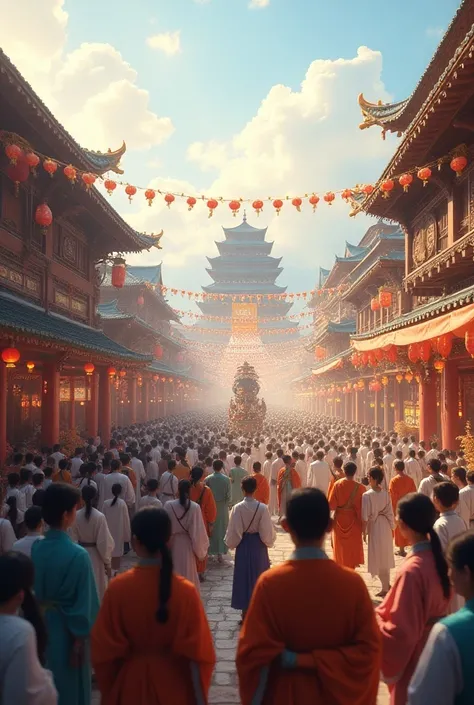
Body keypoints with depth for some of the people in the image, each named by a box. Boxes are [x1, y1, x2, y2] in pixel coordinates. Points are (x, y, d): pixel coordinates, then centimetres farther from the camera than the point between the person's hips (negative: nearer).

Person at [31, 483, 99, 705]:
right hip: (67, 631, -5)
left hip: (40, 627, 5)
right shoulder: (77, 555, -25)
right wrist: (80, 639, -7)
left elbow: (31, 592, 2)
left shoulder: (34, 549, -9)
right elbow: (84, 603, -19)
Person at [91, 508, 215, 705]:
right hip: (173, 683, 0)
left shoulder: (117, 588, -19)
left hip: (130, 683, 1)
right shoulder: (185, 591, -20)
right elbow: (197, 653, -14)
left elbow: (105, 650, -9)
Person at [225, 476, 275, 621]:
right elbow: (267, 531, -8)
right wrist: (269, 542, 11)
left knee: (245, 577, 11)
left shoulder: (238, 508, -15)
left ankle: (245, 612, 17)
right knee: (259, 578, 16)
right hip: (258, 547, 0)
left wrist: (231, 544, 8)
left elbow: (234, 531, -9)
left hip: (243, 546, 0)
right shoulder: (262, 508, -14)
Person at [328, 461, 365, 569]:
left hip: (339, 520, 1)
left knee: (341, 547, 18)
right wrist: (363, 523, 0)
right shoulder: (359, 487, -15)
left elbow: (331, 505, -12)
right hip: (353, 521, -1)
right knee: (352, 548, 14)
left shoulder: (337, 484, -13)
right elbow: (362, 507, -11)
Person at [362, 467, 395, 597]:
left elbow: (365, 517, -16)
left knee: (378, 557, 6)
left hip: (375, 527, -5)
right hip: (385, 526, 5)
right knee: (385, 555, 19)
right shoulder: (386, 494, -2)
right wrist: (392, 527, 12)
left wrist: (364, 531, -5)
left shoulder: (367, 495, -18)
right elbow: (390, 513, 2)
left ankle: (385, 587, 12)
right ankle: (387, 584, 29)